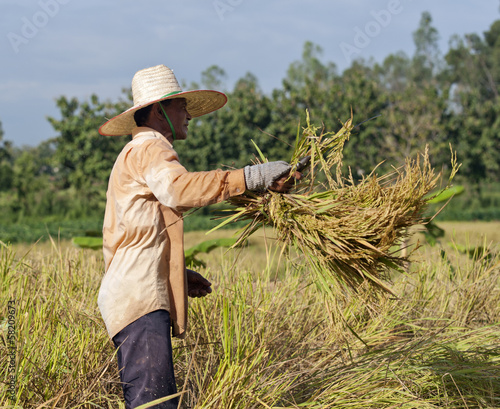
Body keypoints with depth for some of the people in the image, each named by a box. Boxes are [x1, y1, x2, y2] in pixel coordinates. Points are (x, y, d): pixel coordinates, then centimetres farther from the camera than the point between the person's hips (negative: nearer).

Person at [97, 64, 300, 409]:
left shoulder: (134, 155, 29)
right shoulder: (149, 150, -4)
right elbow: (181, 189, -28)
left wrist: (179, 276, 24)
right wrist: (252, 177, -29)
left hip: (132, 297, 11)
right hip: (139, 298, -11)